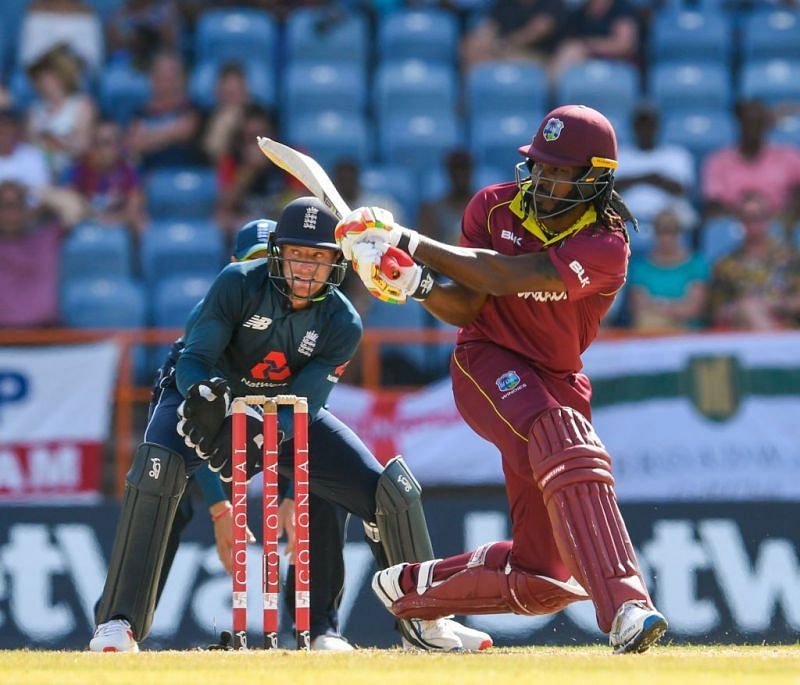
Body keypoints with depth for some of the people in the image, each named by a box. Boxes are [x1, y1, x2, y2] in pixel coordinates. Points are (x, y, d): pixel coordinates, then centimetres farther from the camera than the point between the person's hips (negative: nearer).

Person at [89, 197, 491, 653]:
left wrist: (261, 437, -44)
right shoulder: (239, 283, -23)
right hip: (211, 399, -3)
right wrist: (203, 395, -47)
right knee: (158, 465, -36)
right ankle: (118, 624, -34)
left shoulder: (342, 324, -17)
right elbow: (194, 359, -24)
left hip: (287, 418, 3)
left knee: (392, 492, -8)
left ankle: (422, 619, 15)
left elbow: (302, 404, -23)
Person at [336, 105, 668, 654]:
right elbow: (465, 307, -4)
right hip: (488, 362, -2)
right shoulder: (495, 208, -2)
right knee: (564, 443, -36)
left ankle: (412, 588, 28)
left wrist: (411, 243, -27)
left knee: (543, 576, 1)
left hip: (557, 381, 2)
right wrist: (416, 284, -25)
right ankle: (624, 606, -49)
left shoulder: (606, 246, -14)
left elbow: (507, 276, -27)